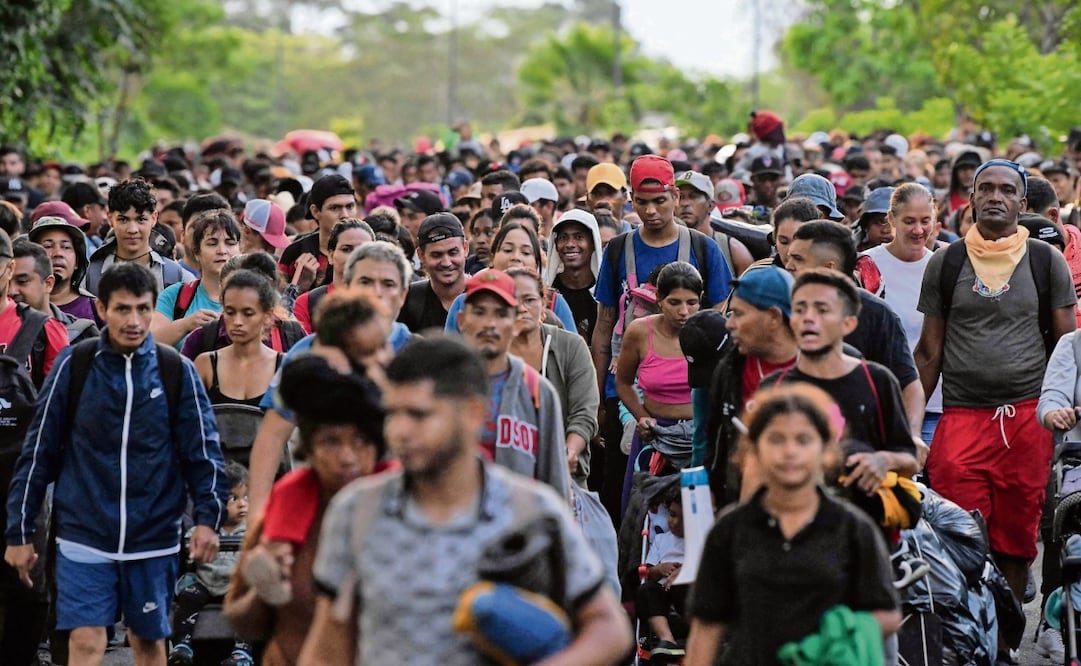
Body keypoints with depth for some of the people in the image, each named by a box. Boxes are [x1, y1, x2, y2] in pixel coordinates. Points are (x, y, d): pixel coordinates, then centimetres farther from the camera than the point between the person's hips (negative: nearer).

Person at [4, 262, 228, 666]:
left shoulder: (177, 371, -1)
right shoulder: (73, 367, -2)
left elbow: (202, 450, 1)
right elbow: (38, 451, 2)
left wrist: (208, 518, -12)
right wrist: (19, 532, 1)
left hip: (154, 537, 1)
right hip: (84, 536, -1)